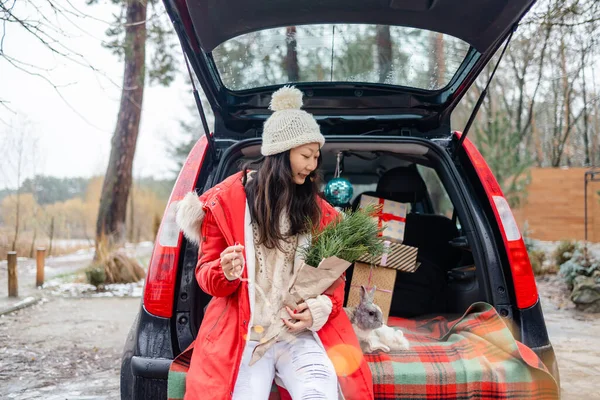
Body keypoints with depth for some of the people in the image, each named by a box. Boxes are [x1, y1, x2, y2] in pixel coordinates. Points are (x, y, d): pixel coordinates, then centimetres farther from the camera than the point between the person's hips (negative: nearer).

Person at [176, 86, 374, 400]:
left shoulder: (320, 211, 10)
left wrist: (317, 310, -6)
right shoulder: (226, 201, 3)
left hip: (300, 333, 1)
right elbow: (207, 273, 7)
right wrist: (226, 273, -16)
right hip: (244, 334, -1)